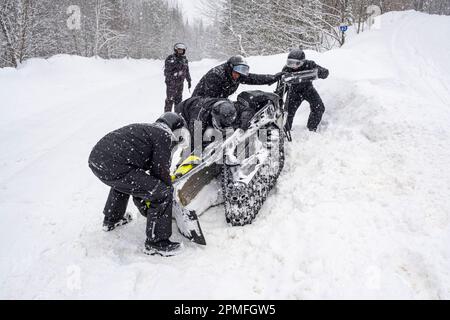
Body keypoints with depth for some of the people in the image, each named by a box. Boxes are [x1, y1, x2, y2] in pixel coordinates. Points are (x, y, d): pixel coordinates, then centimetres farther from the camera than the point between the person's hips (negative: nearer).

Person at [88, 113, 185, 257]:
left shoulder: (146, 128, 27)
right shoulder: (164, 135, 1)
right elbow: (161, 170, -3)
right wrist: (168, 190, 17)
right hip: (114, 168, -10)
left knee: (126, 181, 41)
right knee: (162, 193, -4)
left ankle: (111, 219, 53)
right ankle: (156, 243, 7)